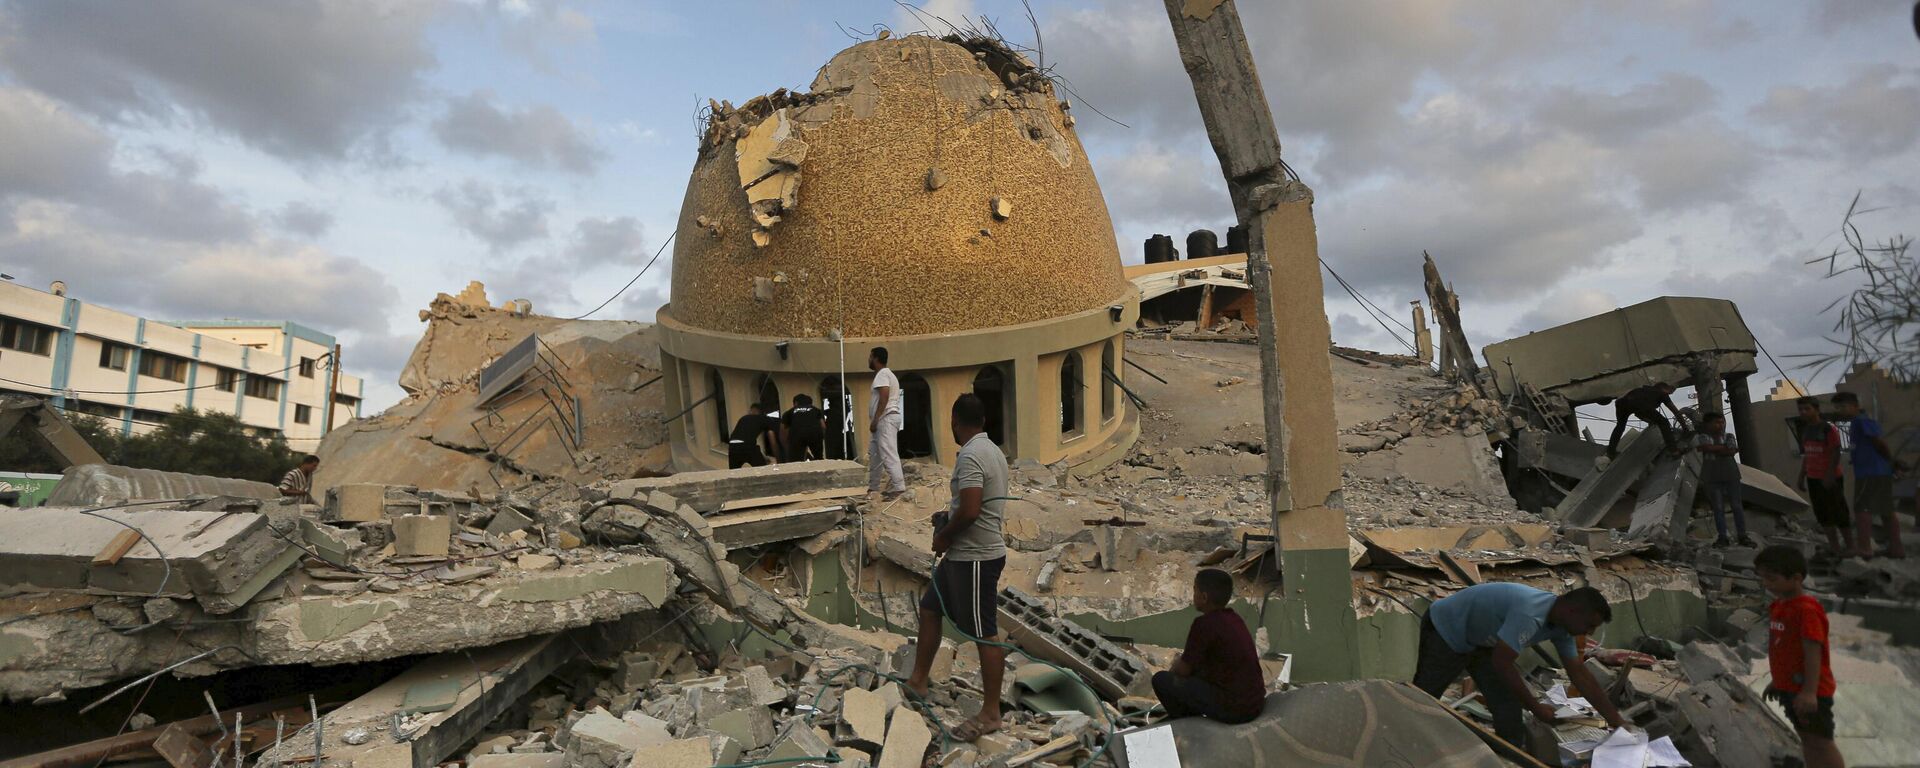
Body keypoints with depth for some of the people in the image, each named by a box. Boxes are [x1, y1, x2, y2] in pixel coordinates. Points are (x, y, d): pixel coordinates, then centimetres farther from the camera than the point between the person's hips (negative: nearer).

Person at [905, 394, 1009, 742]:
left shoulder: (970, 456, -21)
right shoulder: (991, 449, 10)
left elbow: (970, 511, -29)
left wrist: (944, 536, -13)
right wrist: (950, 517, 19)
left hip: (976, 558, -11)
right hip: (964, 554, 11)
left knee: (984, 634, -1)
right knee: (929, 608, 19)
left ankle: (990, 714, 10)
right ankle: (918, 681, 32)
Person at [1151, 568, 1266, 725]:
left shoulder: (1204, 624, -18)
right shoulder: (1235, 619, 6)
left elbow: (1184, 670, -9)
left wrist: (1176, 664, 11)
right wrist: (1182, 662, 18)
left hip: (1231, 709, -8)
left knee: (1161, 679, 0)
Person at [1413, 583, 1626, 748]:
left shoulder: (1560, 626, -7)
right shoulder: (1528, 615, -37)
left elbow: (1581, 675, 2)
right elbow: (1502, 664, -33)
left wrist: (1617, 721, 2)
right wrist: (1536, 707, -21)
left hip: (1479, 640, 9)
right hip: (1445, 630, -9)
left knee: (1507, 702, 2)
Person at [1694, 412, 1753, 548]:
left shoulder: (1729, 437, 8)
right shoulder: (1700, 437, 1)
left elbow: (1733, 451, -8)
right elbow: (1705, 447, -18)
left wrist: (1713, 449, -9)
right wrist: (1724, 447, -8)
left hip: (1731, 475, 2)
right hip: (1712, 477, -2)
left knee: (1737, 506, 3)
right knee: (1718, 507, 0)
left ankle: (1743, 536, 8)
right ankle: (1722, 537, 3)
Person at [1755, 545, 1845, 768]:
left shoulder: (1806, 610, -21)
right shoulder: (1777, 606, 7)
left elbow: (1813, 652, -24)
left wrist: (1809, 691, -25)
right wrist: (1777, 681, 21)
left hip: (1810, 690, -9)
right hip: (1789, 687, 9)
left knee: (1820, 742, 0)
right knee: (1806, 739, 18)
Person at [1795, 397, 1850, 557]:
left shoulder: (1829, 429, -11)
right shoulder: (1805, 431, 12)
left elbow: (1835, 454, -15)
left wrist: (1830, 475, -22)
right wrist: (1801, 477, 14)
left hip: (1830, 478, -7)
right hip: (1813, 478, 7)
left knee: (1838, 512, -2)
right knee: (1822, 513, 9)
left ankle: (1848, 545, 8)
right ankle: (1834, 546, 15)